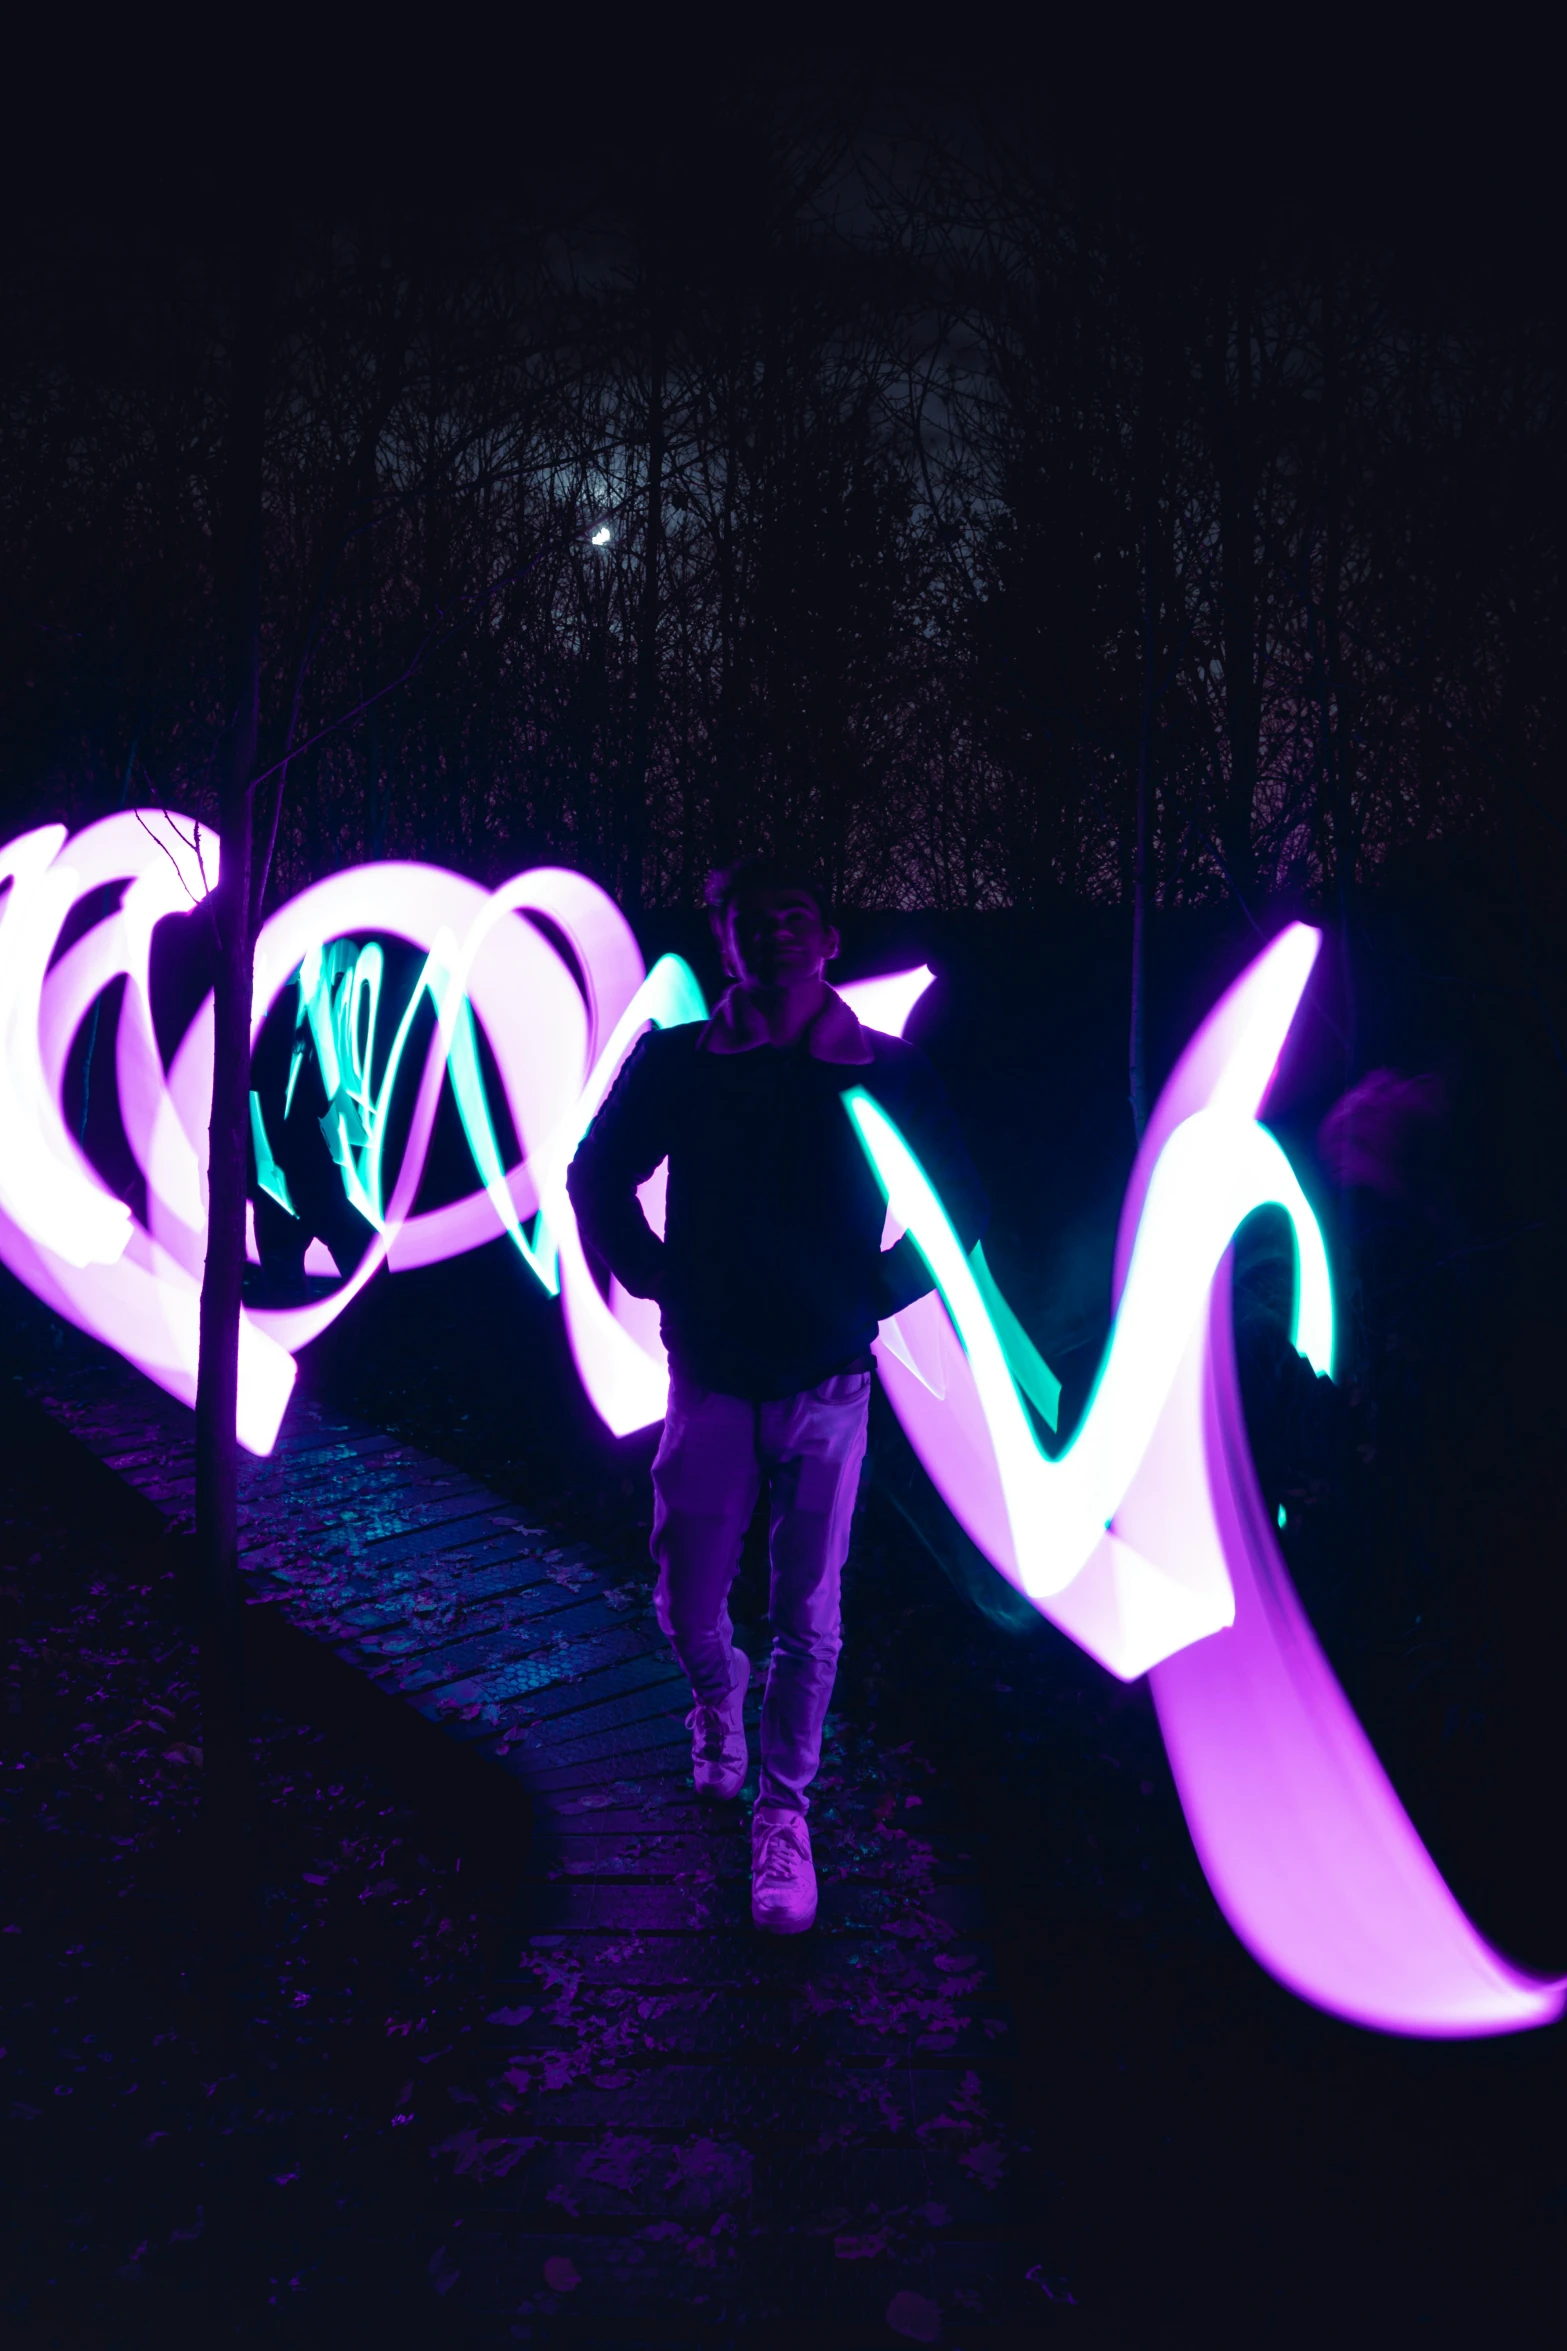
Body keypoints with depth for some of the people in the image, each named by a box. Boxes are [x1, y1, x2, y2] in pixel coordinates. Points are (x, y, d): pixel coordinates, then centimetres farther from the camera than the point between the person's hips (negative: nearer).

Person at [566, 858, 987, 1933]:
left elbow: (961, 1205, 6)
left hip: (827, 1384, -1)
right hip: (711, 1380, 1)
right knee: (688, 1603, 10)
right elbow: (597, 1177, 10)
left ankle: (784, 1815, 26)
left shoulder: (890, 1071, -5)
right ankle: (719, 1697, 45)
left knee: (809, 1620, 6)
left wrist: (877, 1293, -1)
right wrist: (660, 1282, 1)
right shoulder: (674, 1062, -4)